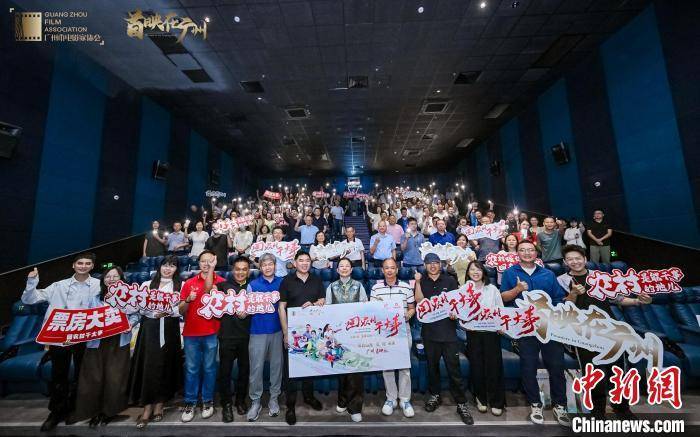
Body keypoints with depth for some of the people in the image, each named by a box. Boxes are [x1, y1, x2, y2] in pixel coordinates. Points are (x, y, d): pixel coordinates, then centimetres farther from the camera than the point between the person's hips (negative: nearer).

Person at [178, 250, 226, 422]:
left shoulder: (220, 282, -1)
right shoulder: (189, 283, 5)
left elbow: (208, 288, -23)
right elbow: (181, 311, 7)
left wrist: (212, 268, -23)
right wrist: (188, 300, -13)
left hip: (211, 333, -2)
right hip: (190, 333, 2)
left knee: (209, 368, 10)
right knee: (191, 369, 10)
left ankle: (208, 401, 25)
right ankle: (190, 403, 25)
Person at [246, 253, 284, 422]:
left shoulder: (281, 282, 5)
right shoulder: (253, 285, 2)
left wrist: (278, 298, -7)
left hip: (277, 329, 1)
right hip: (258, 331, -1)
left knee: (276, 364, 10)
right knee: (256, 367, 3)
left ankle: (274, 398, 27)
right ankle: (255, 401, 22)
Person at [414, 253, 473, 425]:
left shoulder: (450, 280, 1)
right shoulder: (422, 282, 4)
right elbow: (419, 301, -8)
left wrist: (454, 312, -15)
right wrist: (417, 282, -15)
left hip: (448, 330, -2)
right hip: (429, 331, 2)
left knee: (454, 369, 2)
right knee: (432, 365, 16)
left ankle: (461, 404, 17)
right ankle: (434, 395, 35)